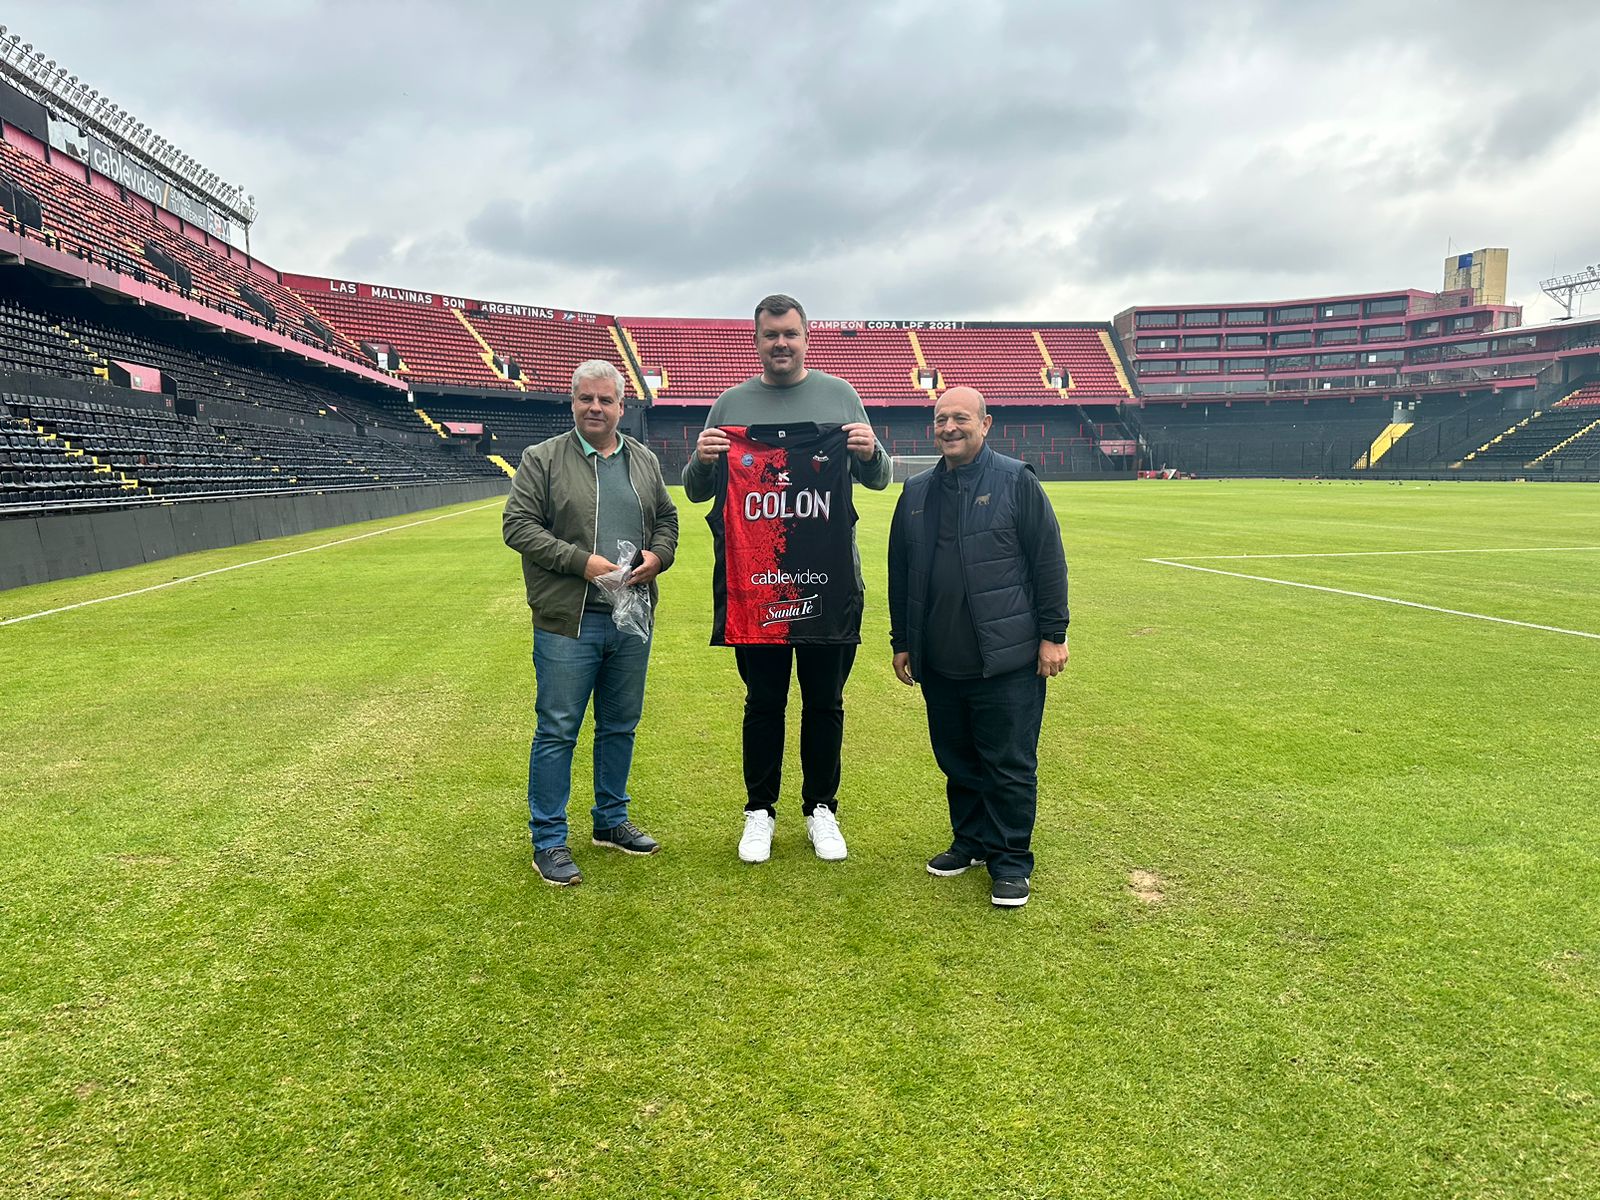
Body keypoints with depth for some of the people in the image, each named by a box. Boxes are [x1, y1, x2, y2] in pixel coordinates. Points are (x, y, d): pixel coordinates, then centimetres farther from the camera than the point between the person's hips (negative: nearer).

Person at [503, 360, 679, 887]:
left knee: (620, 727, 15)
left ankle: (611, 822, 32)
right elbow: (518, 525, -7)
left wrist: (657, 556, -3)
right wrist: (581, 560, -17)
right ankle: (549, 842, 12)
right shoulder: (542, 459, -2)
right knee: (557, 731, 1)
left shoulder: (645, 461, 12)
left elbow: (667, 519, 19)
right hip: (568, 622, -5)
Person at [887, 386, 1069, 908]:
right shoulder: (916, 493, 11)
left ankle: (1011, 861, 16)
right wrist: (902, 641, 16)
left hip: (1006, 660, -5)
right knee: (957, 761, 15)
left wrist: (1053, 634, -7)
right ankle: (970, 841, 33)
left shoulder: (1016, 481, -3)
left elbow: (1048, 561, -5)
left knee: (1009, 766, 3)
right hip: (939, 664, 5)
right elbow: (899, 573, 16)